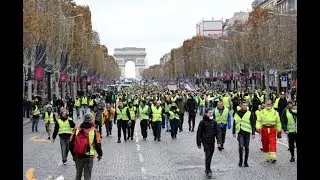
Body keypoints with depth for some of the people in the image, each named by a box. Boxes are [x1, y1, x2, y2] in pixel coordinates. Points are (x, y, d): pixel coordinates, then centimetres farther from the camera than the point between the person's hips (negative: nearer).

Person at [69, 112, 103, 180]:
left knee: (78, 173, 20)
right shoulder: (94, 132, -8)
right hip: (89, 157, -3)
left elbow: (71, 143, 4)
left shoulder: (76, 130, 1)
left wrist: (73, 154, 18)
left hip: (78, 156, 3)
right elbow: (98, 145, -6)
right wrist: (100, 154, 11)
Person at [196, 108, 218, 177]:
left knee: (210, 156, 11)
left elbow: (217, 132, 8)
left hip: (212, 142, 4)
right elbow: (199, 133, -3)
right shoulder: (202, 122, -6)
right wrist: (199, 143, -4)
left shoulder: (214, 122, 5)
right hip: (205, 142, -4)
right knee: (208, 156, -12)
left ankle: (207, 169, 25)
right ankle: (208, 170, -7)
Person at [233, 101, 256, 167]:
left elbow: (253, 124, 3)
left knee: (246, 147, 6)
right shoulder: (237, 113, 6)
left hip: (247, 132, 0)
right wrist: (233, 132, 15)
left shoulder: (249, 113, 1)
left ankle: (246, 162, 17)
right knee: (241, 146, -11)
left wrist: (253, 133, -2)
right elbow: (234, 123, 14)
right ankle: (240, 160, 4)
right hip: (240, 132, 0)